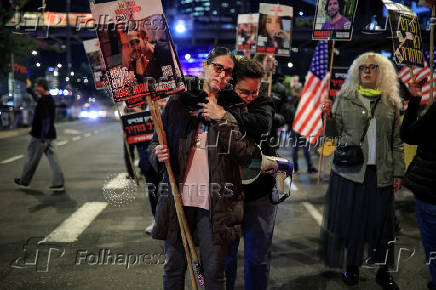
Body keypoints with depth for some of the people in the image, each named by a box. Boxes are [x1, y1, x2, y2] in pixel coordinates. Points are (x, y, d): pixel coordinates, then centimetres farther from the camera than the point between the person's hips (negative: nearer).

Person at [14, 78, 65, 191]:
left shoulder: (44, 101, -21)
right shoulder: (49, 99, 9)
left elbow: (46, 121, -26)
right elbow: (37, 99, 34)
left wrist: (43, 138, -27)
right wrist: (29, 89, 40)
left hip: (40, 136, -9)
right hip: (49, 135, 9)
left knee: (32, 158, 7)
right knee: (52, 157, 5)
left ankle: (24, 181, 24)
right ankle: (58, 183, 2)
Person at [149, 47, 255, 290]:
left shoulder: (235, 109, 5)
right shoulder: (179, 102, 8)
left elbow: (246, 155, -6)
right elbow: (157, 143, 16)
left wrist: (222, 119, -10)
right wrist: (158, 154, -7)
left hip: (216, 204, -1)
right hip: (178, 199, 1)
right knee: (173, 268, 11)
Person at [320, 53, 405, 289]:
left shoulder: (390, 102, 10)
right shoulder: (345, 98, 6)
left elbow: (396, 140, 11)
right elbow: (335, 132, 5)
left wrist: (398, 172, 7)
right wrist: (327, 116, -15)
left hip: (380, 172, 1)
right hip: (350, 170, -1)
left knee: (381, 220, 7)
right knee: (350, 218, 5)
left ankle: (382, 271, 23)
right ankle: (352, 266, 23)